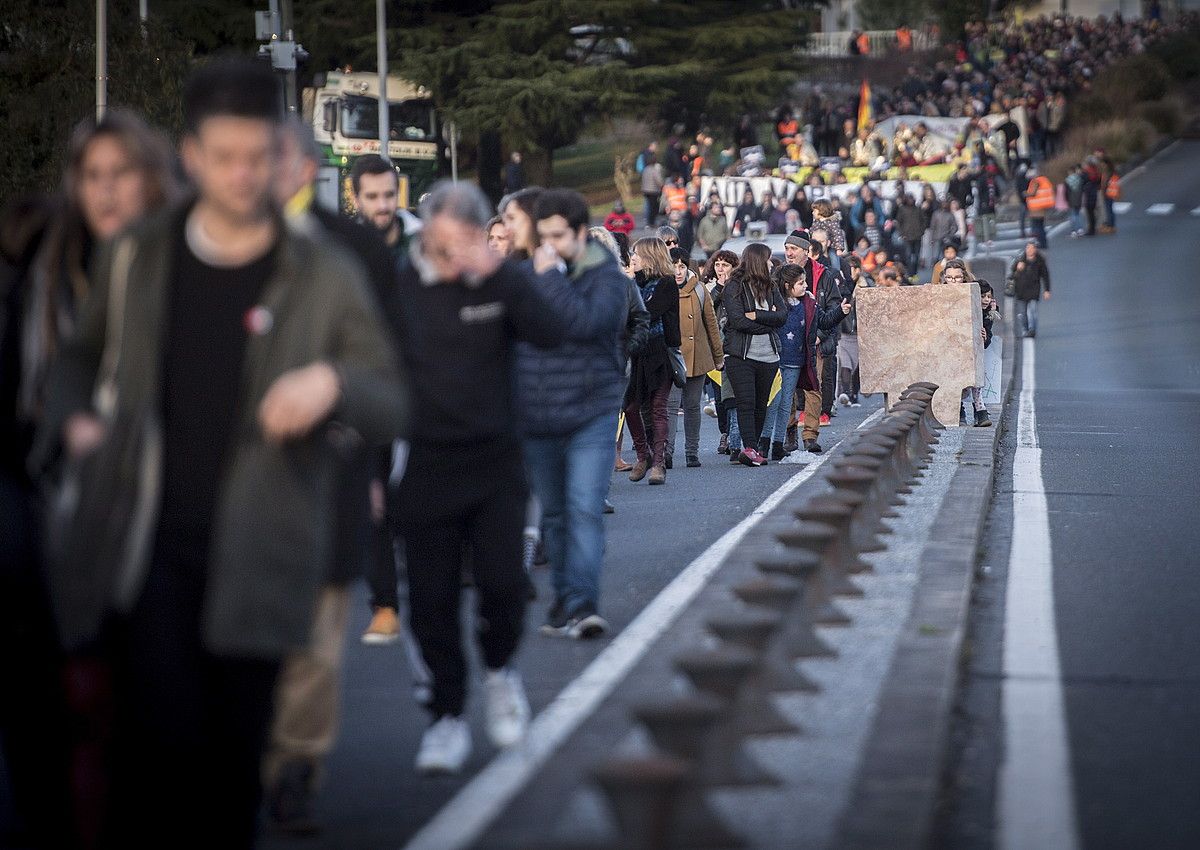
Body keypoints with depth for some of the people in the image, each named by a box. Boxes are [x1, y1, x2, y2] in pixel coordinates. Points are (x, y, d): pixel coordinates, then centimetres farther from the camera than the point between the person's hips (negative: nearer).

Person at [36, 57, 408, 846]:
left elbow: (392, 407, 1)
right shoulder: (135, 260, 6)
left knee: (236, 749, 7)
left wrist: (333, 382, -20)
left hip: (256, 554, 0)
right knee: (159, 735, -10)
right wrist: (74, 419, 3)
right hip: (153, 541, 0)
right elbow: (82, 356, 23)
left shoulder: (325, 278, 1)